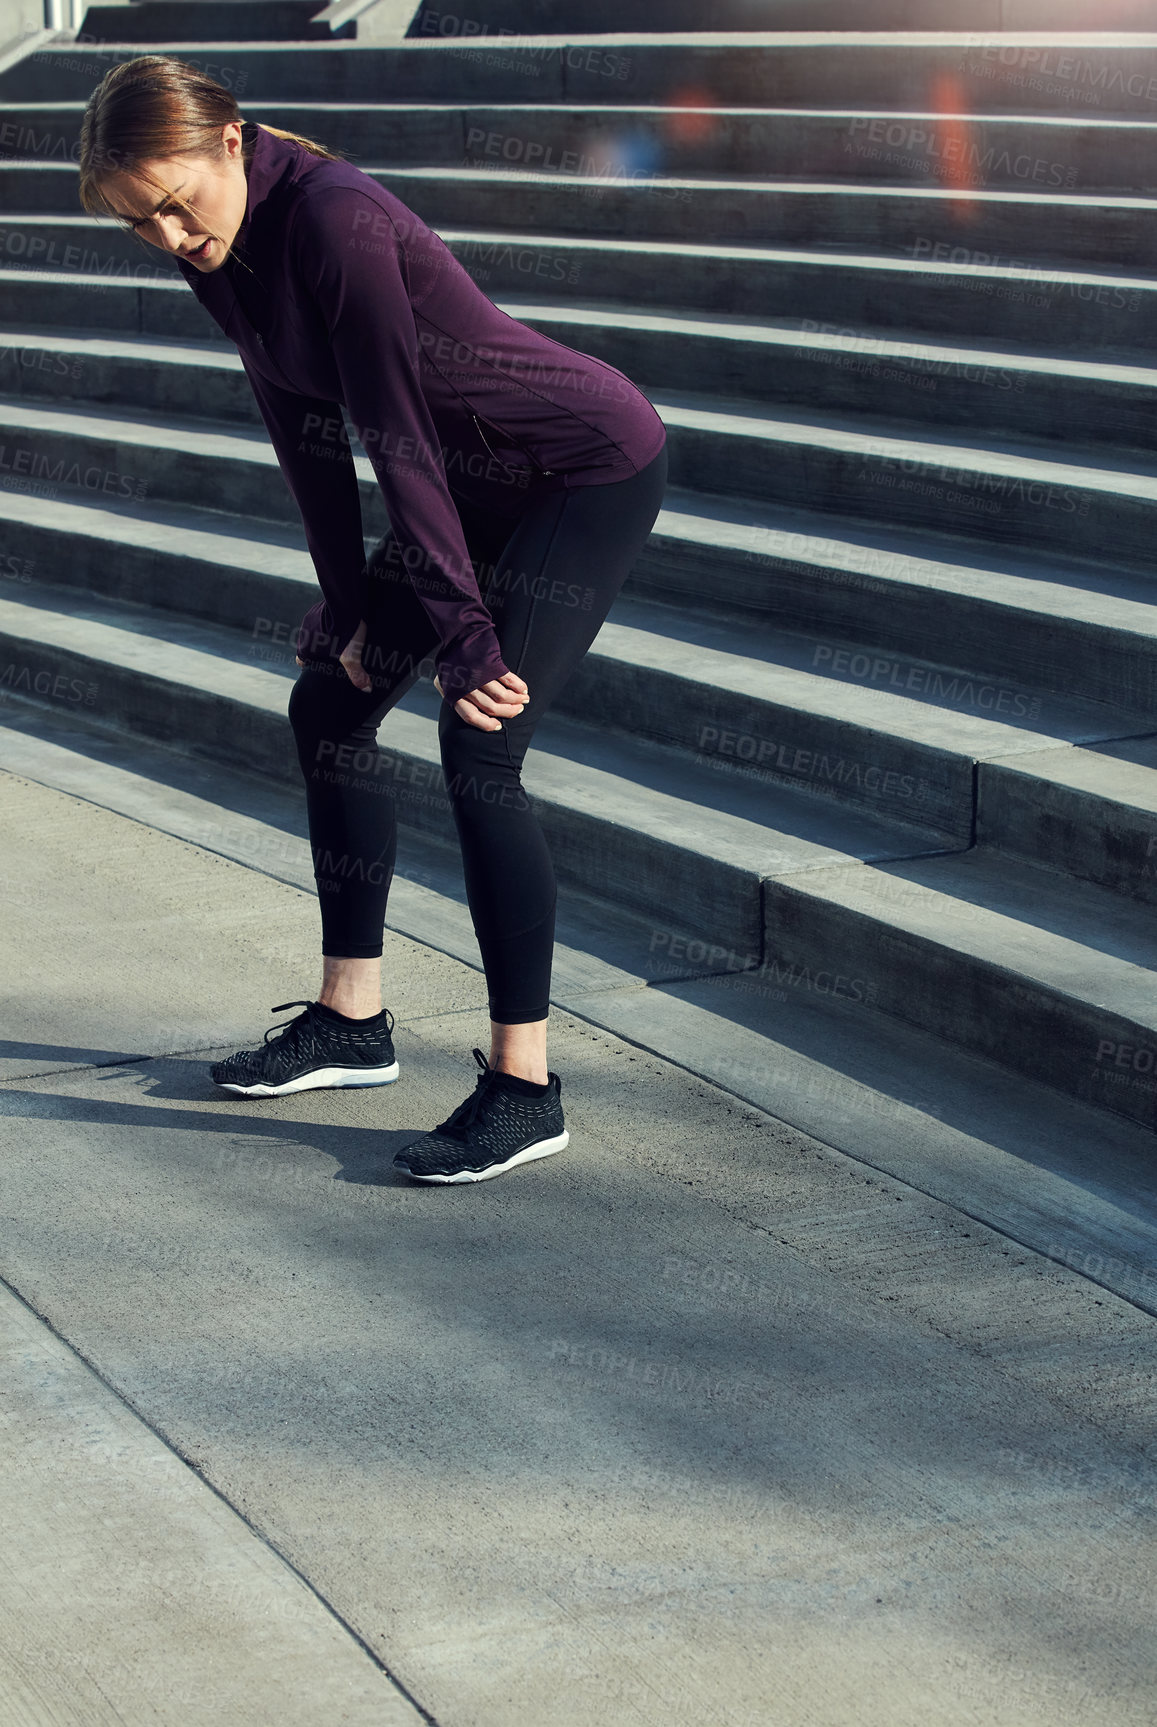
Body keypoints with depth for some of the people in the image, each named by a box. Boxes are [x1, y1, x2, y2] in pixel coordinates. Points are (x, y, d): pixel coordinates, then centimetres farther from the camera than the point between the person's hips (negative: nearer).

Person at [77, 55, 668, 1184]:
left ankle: (524, 1088, -10)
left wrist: (464, 636, -25)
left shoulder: (333, 222, -29)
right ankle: (352, 1020, 21)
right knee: (328, 702, 11)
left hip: (593, 469, -9)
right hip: (482, 484, 9)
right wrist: (353, 612, 2)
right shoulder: (218, 248, -3)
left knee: (477, 751, -17)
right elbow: (306, 435, 2)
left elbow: (399, 441, -28)